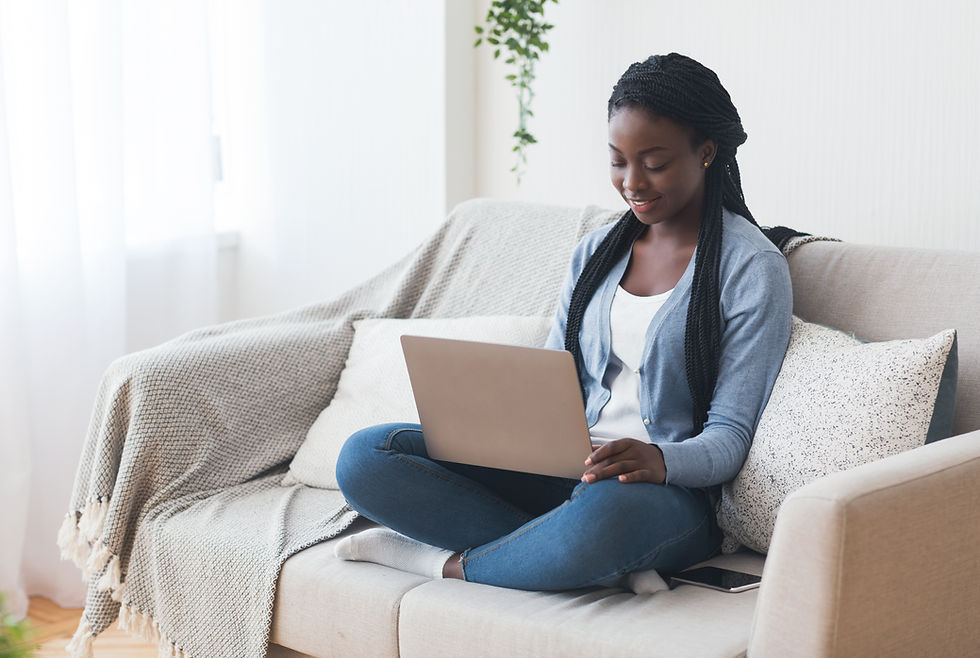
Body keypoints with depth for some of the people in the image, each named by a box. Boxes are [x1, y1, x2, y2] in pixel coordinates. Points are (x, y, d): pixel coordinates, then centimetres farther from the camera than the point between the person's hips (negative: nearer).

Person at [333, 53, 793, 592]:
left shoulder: (753, 268, -4)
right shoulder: (595, 252, 16)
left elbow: (730, 436, -8)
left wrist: (660, 460, -30)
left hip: (667, 493, -6)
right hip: (563, 473, 6)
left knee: (605, 512, -45)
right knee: (364, 456, -13)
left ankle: (444, 561, -15)